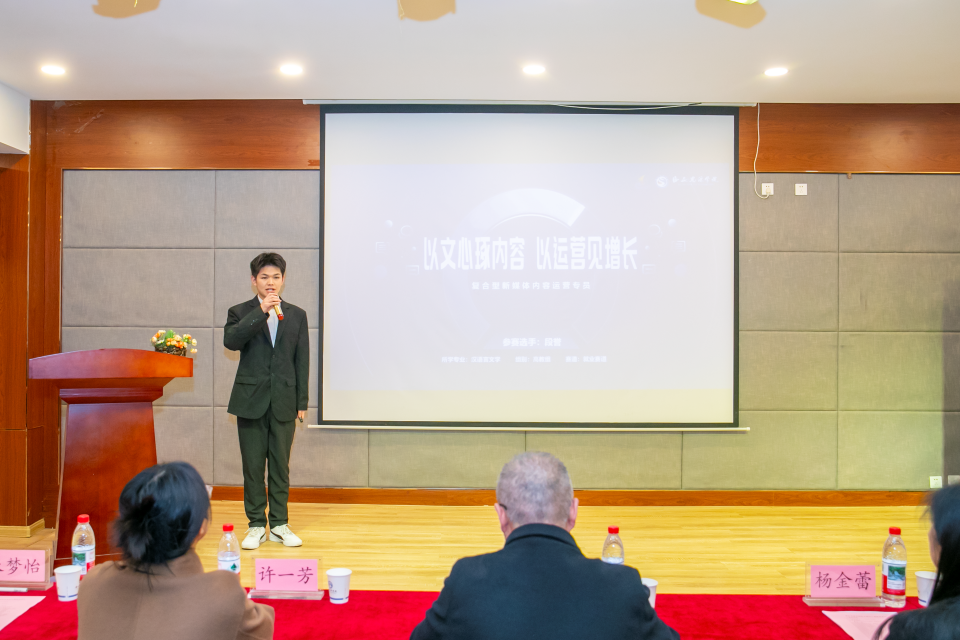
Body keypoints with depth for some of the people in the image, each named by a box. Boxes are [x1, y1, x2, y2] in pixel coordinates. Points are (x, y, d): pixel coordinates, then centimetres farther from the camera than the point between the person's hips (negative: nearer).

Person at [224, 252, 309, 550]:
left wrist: (302, 402, 3)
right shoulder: (240, 313, 4)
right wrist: (261, 311, -21)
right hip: (251, 401, -1)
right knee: (253, 465, 4)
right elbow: (230, 341, -16)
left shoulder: (297, 315, 9)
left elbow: (302, 360, 8)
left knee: (280, 465, 7)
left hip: (284, 402, 1)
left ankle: (279, 524, 17)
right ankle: (256, 525, 15)